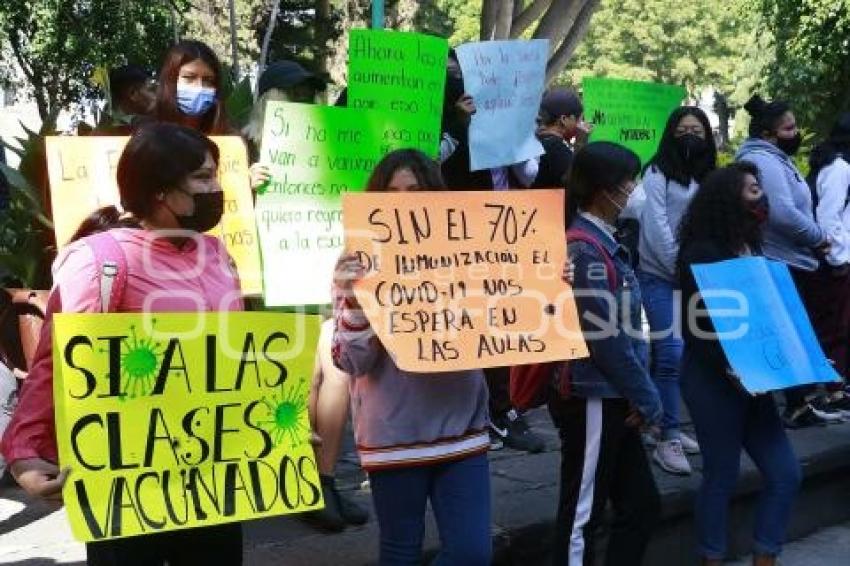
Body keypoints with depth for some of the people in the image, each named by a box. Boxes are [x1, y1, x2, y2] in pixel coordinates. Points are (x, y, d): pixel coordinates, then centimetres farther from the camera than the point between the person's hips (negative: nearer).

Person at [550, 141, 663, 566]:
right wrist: (647, 397, -10)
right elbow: (605, 336, -19)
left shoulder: (601, 240, 11)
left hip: (611, 399, 9)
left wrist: (638, 394, 8)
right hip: (592, 400, -9)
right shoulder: (585, 248, -18)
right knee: (582, 515, 3)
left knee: (642, 504, 15)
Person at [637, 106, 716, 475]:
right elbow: (655, 224, -10)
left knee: (666, 354, 7)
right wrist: (678, 268, -12)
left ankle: (667, 427, 15)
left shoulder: (706, 177, 15)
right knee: (671, 353, -10)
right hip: (659, 275, -5)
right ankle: (667, 440, -7)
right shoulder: (658, 172, -3)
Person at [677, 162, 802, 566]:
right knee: (721, 477, 2)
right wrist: (730, 371, -23)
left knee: (785, 474, 7)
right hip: (713, 381, -8)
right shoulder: (701, 254, -12)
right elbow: (696, 326, -16)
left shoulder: (753, 249, 11)